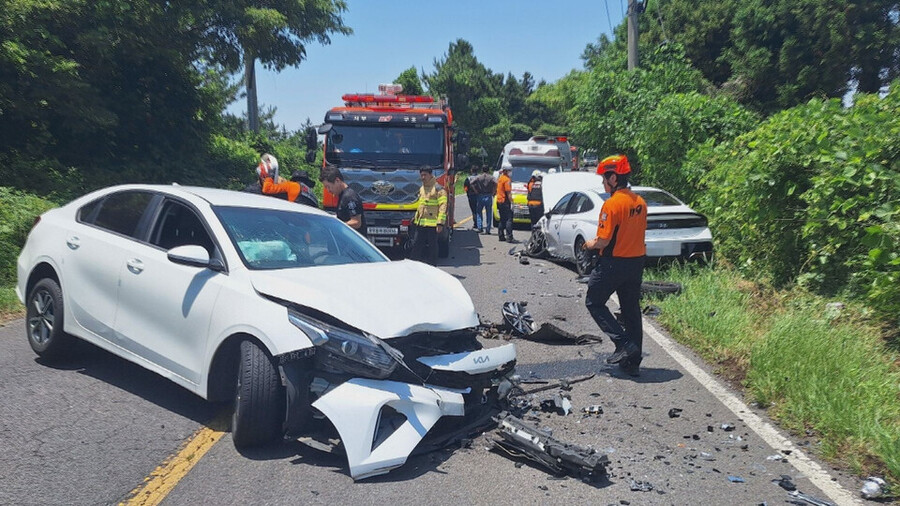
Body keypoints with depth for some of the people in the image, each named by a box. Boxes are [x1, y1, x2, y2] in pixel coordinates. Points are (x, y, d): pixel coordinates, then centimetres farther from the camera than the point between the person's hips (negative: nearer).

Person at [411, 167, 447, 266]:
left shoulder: (438, 189, -9)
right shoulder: (421, 189, 16)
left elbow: (443, 207, -14)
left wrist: (440, 223, -19)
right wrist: (416, 217, 25)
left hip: (432, 224, -7)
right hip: (420, 224, 7)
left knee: (432, 247, 1)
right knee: (416, 245, 9)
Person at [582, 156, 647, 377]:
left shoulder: (612, 204, -19)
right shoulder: (640, 202, 6)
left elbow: (603, 241, -21)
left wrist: (590, 244, 1)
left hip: (614, 264, -8)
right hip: (637, 261, 8)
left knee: (594, 302, 10)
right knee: (631, 310, 14)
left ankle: (624, 344, -2)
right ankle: (633, 362, 19)